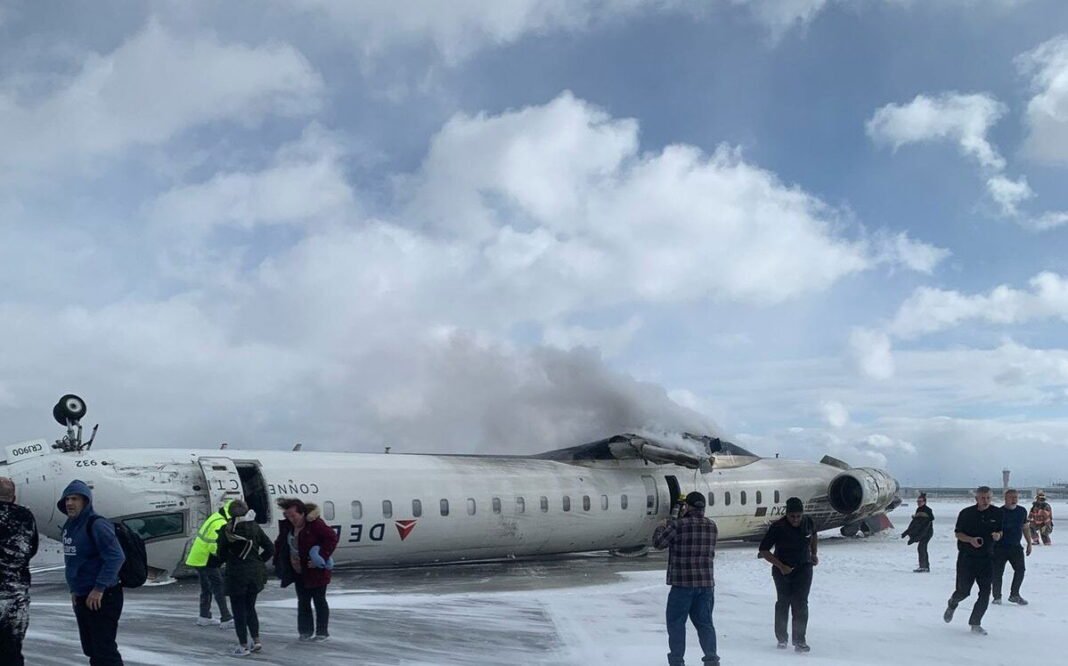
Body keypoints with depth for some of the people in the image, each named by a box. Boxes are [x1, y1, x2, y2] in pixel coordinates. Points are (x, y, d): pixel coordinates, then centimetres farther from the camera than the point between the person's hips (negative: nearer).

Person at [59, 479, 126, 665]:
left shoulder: (97, 525, -17)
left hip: (102, 598, -9)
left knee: (104, 650, -9)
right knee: (91, 649, 17)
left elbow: (116, 557, -24)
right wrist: (74, 589, 15)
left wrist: (99, 588, -24)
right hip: (81, 598, 9)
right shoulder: (69, 526, 11)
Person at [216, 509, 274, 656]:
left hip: (236, 574, -4)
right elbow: (270, 548, 0)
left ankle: (243, 645, 10)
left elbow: (221, 554, -6)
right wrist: (258, 562, 9)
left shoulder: (226, 531, -13)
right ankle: (256, 640, 17)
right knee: (250, 608, 19)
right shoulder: (255, 528, -2)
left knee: (239, 611, 7)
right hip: (255, 574, 4)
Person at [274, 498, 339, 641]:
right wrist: (278, 559, 4)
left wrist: (322, 557, -24)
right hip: (299, 572, 7)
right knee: (303, 602, 12)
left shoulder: (315, 524, -20)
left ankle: (322, 632, 13)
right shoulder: (287, 526, 2)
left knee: (319, 601, 4)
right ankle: (305, 631, 21)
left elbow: (332, 537, -22)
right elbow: (280, 543, 16)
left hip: (316, 571, -7)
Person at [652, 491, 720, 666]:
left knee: (676, 622, 7)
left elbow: (659, 542, -4)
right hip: (706, 583, 5)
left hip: (682, 583, -5)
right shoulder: (712, 527, 5)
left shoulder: (678, 525, -13)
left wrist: (662, 527, 18)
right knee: (704, 622, 13)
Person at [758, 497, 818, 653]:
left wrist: (814, 554, 17)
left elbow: (814, 535, 21)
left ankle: (799, 641, -7)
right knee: (783, 603, 7)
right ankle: (781, 638, 22)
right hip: (782, 570, -2)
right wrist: (781, 566, -20)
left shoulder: (808, 523, -5)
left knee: (800, 604, -8)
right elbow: (763, 550, -15)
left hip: (803, 569, 2)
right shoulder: (777, 527, -17)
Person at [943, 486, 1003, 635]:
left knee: (985, 592, -5)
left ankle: (975, 624, 8)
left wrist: (998, 535, -13)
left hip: (986, 558, 2)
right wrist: (971, 539, -20)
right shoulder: (966, 513, -7)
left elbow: (1001, 531, 11)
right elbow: (958, 533, -1)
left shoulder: (997, 513, 0)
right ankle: (952, 604, 37)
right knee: (963, 591, 2)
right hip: (966, 557, -2)